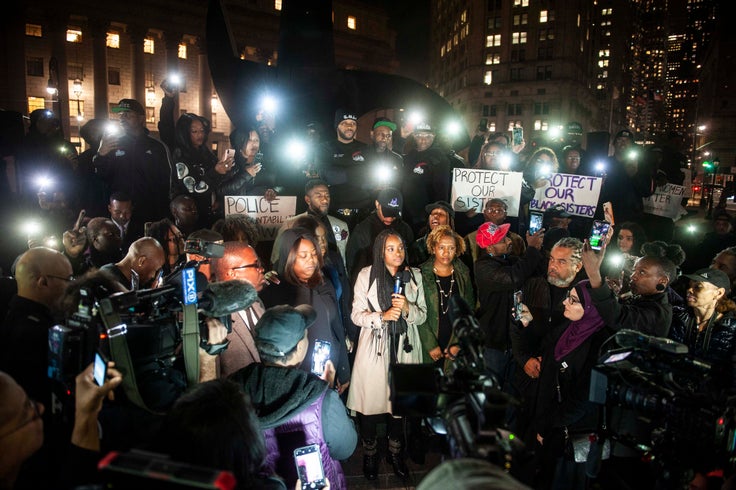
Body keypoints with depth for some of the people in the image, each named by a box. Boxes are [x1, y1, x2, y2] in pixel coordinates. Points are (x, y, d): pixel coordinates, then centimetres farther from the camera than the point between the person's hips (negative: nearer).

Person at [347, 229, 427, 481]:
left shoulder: (414, 276, 3)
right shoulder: (366, 275, -4)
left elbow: (423, 315, 4)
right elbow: (356, 314, -5)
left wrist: (407, 308, -17)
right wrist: (382, 316, -21)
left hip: (405, 347, 2)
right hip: (374, 348, -2)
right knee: (371, 402, 5)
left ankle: (395, 451, 34)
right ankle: (370, 453, 28)